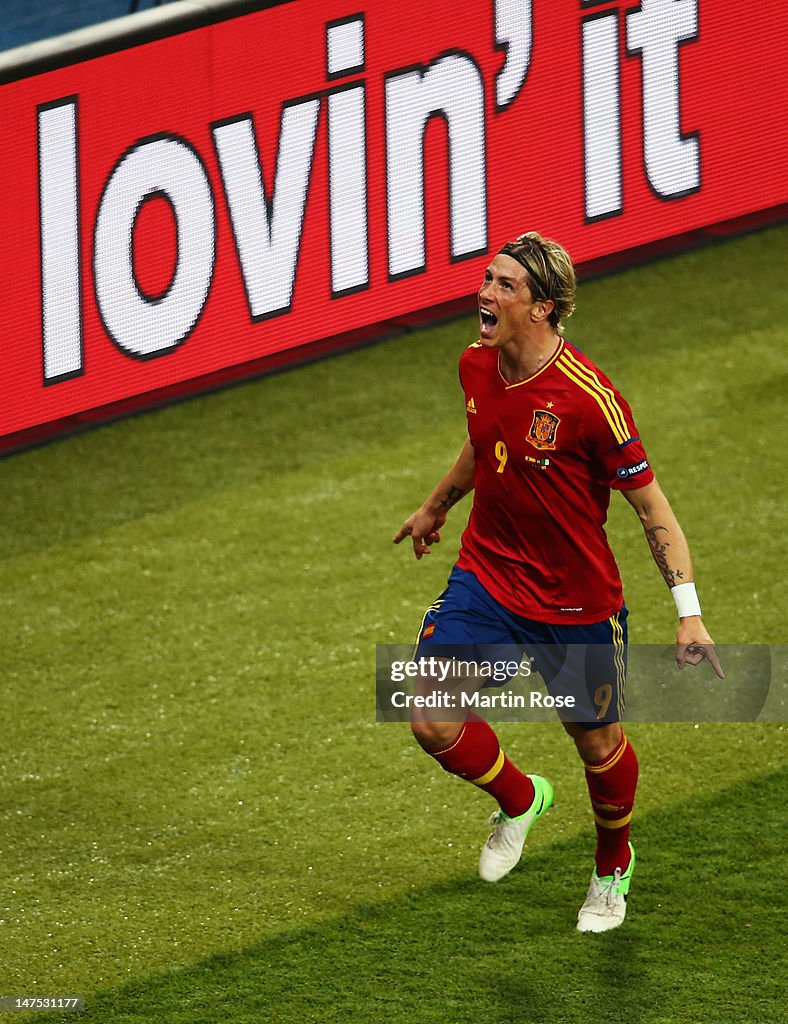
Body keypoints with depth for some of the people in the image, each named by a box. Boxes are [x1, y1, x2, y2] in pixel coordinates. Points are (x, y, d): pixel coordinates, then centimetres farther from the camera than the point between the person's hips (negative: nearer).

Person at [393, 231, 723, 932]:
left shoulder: (590, 398, -25)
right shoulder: (476, 366, -6)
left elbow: (652, 506, -16)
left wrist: (689, 613, -20)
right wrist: (436, 506, 33)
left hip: (577, 604, -4)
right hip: (487, 577, 4)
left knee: (600, 748, 12)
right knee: (433, 721, -11)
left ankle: (614, 866, 44)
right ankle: (518, 800, 22)